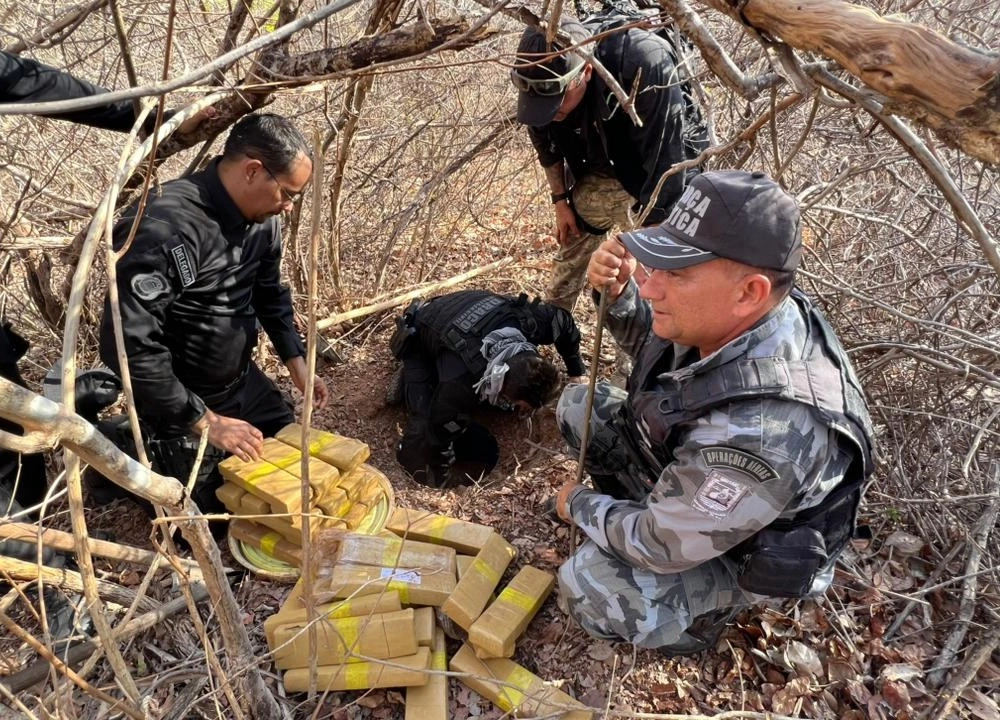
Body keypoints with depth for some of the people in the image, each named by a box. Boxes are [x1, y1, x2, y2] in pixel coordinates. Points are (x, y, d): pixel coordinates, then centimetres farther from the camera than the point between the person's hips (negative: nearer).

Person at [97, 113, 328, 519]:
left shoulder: (260, 218, -6)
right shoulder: (167, 228, -32)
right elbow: (127, 345, -33)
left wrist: (296, 361, 0)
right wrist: (204, 421, -27)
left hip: (243, 382, 7)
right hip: (184, 400, -7)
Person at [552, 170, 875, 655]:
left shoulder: (760, 430, -44)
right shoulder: (725, 318, -21)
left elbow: (660, 547, -30)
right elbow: (654, 345, 2)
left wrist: (578, 506, -11)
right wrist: (618, 293, -19)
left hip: (749, 553, -7)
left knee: (588, 586, -26)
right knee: (578, 406, 3)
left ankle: (700, 614, 3)